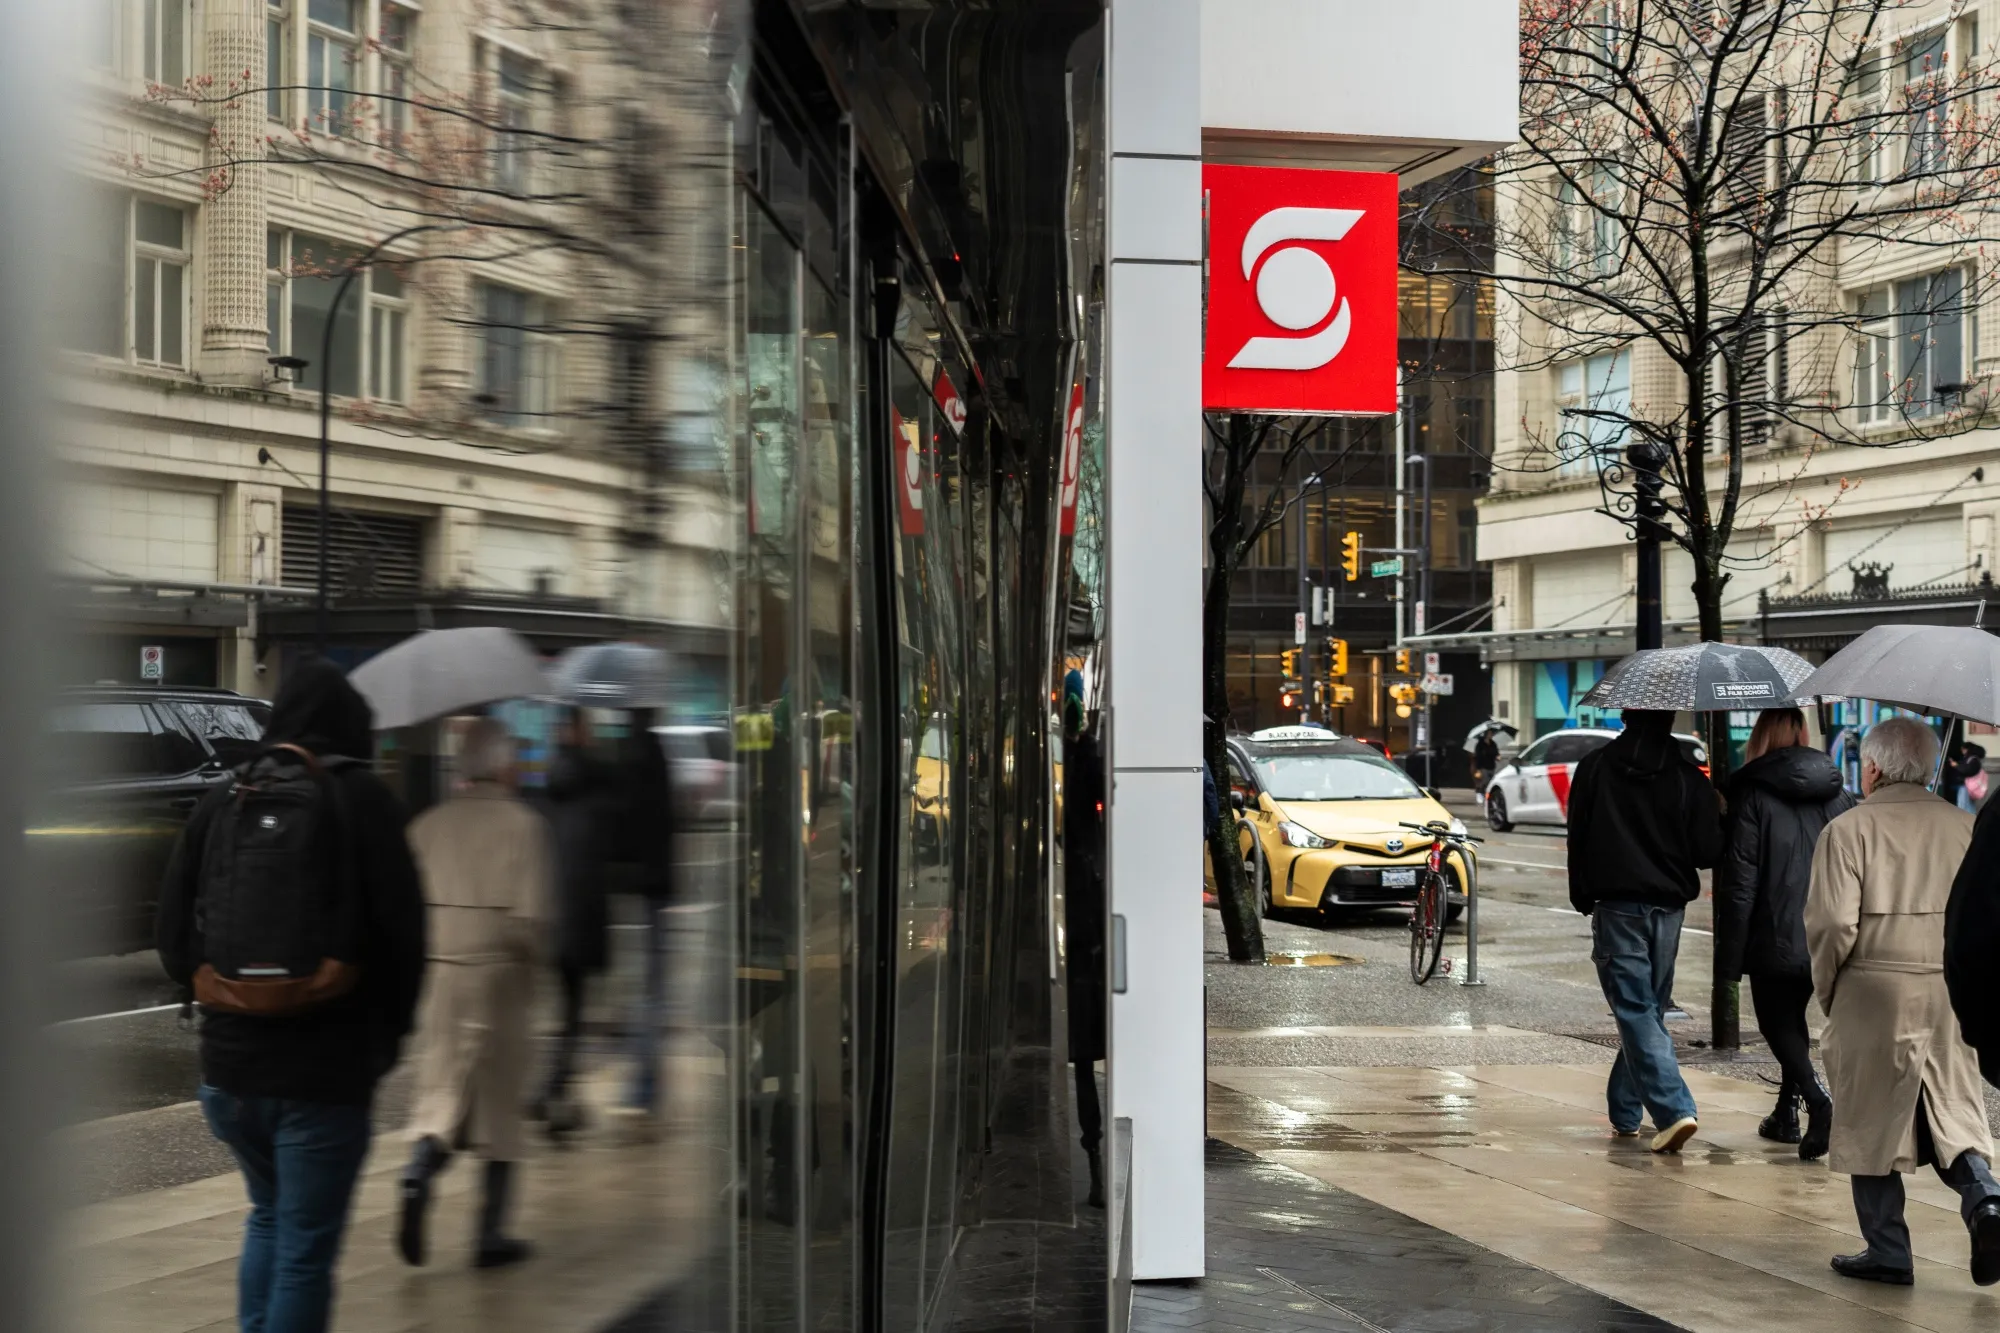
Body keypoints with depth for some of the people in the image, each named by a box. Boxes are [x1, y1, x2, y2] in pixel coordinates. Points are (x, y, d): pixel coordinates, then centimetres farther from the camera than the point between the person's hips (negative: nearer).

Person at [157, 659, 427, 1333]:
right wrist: (389, 1031, 5)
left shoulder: (222, 798, 6)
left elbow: (175, 933, 7)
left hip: (230, 1061, 5)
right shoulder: (360, 798, -8)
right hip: (326, 1068, -5)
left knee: (269, 1216, 25)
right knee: (306, 1246, 2)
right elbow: (401, 931, -9)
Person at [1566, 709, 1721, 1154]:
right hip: (1667, 909, 2)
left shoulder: (1594, 769, -2)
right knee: (1648, 1010, 15)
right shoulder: (1688, 778, -3)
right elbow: (1707, 851, -2)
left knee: (1635, 1011, -6)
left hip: (1616, 908, -2)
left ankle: (1673, 1109, -20)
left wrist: (1583, 899, 14)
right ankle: (1625, 1112, 23)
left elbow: (1578, 840, 2)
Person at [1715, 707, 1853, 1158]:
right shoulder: (1837, 792, 7)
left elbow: (1739, 880, -12)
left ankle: (1816, 1100, -16)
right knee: (1793, 1018, 21)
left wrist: (1730, 952, -8)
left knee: (1777, 1023, 6)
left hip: (1775, 938, -5)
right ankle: (1786, 1112, 24)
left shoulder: (1753, 794, -9)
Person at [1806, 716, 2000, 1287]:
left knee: (1873, 1123, 7)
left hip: (1875, 993, -4)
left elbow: (1833, 925, -13)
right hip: (1951, 993, 4)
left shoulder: (1848, 829, -7)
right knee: (1953, 1111, 15)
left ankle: (1888, 1252, 11)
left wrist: (1826, 991, 1)